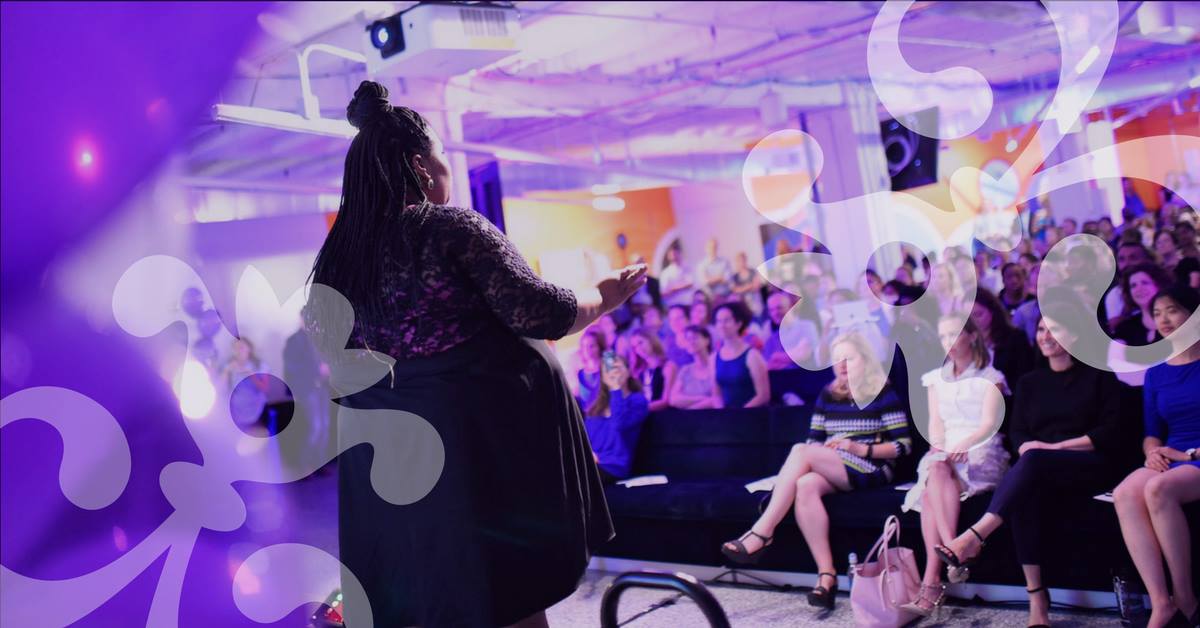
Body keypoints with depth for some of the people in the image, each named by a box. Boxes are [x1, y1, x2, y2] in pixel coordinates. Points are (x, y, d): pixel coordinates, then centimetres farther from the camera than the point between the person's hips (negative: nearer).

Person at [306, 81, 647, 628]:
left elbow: (325, 343, 13)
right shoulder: (454, 229, -10)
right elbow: (538, 313, -13)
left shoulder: (339, 254, 8)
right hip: (485, 435, -6)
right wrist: (603, 296, 3)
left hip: (387, 452, 6)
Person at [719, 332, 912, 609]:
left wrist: (861, 449, -17)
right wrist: (822, 453, -7)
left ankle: (762, 532, -30)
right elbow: (814, 439, 16)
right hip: (832, 472, 5)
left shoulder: (883, 392, 1)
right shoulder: (828, 394, 15)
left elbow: (903, 446, -4)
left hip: (872, 470, -5)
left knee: (801, 451, -28)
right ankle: (826, 574, -35)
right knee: (805, 485, -33)